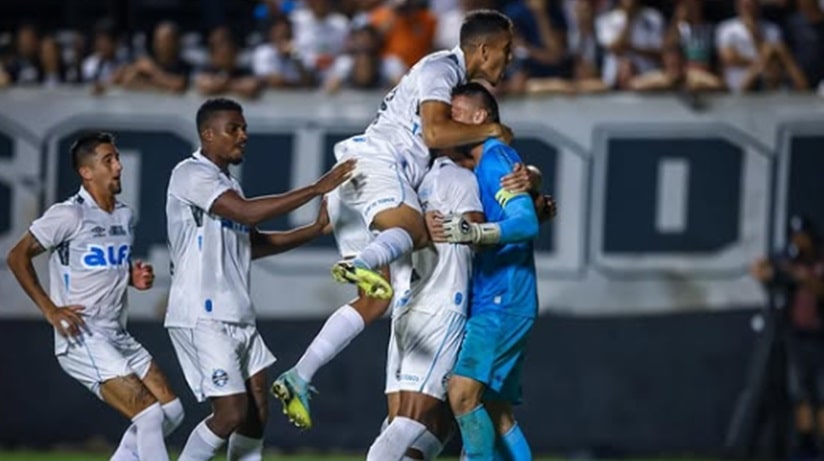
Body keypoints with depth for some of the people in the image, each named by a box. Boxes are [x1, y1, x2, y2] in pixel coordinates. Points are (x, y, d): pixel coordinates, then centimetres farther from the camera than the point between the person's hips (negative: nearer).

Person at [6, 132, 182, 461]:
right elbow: (18, 257, -8)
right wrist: (50, 309, -12)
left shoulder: (125, 216, 12)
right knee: (149, 414, -17)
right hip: (82, 339, -8)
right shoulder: (69, 215, -11)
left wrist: (135, 278, 4)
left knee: (171, 411, 4)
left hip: (118, 336, 8)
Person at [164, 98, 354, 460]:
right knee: (231, 413, -12)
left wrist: (315, 230, 12)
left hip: (238, 317, 10)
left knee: (257, 414, 4)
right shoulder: (191, 174, -11)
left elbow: (253, 243, 24)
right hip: (203, 317, -10)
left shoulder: (227, 184, 19)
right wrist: (317, 189, -23)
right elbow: (248, 212, -24)